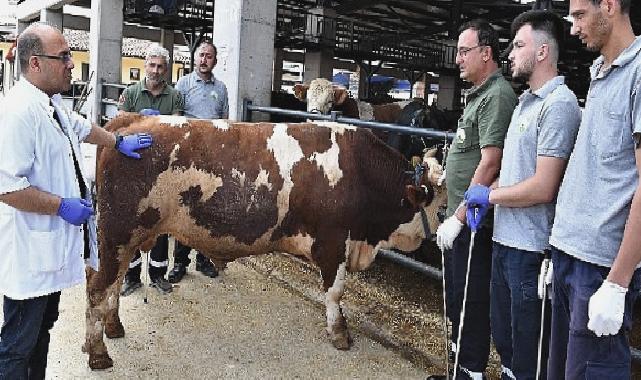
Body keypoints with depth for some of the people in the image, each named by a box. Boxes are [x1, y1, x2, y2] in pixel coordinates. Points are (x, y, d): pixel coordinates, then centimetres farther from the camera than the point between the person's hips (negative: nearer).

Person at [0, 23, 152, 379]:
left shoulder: (52, 104, 8)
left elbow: (83, 128, 29)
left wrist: (120, 142, 33)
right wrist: (63, 206, -21)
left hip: (54, 245, 10)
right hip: (29, 251, -10)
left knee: (44, 326, 22)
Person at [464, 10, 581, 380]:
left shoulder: (559, 104, -17)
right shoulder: (527, 100, 12)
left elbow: (542, 188, -23)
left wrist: (489, 195, -9)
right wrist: (485, 198, 2)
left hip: (530, 248, -9)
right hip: (505, 239, 9)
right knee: (503, 335, 23)